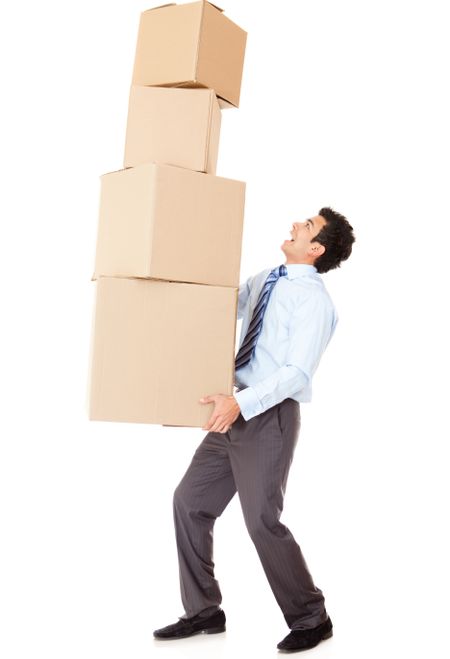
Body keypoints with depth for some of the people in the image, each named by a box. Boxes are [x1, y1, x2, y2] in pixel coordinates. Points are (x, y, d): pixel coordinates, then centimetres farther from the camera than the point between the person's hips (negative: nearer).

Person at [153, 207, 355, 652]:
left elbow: (297, 373, -22)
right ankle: (203, 611, 21)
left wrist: (240, 403, -30)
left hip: (269, 416, -8)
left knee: (263, 521, -6)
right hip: (238, 411, 8)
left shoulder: (314, 299, -14)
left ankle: (311, 618, 17)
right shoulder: (265, 279, 12)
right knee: (189, 501, 7)